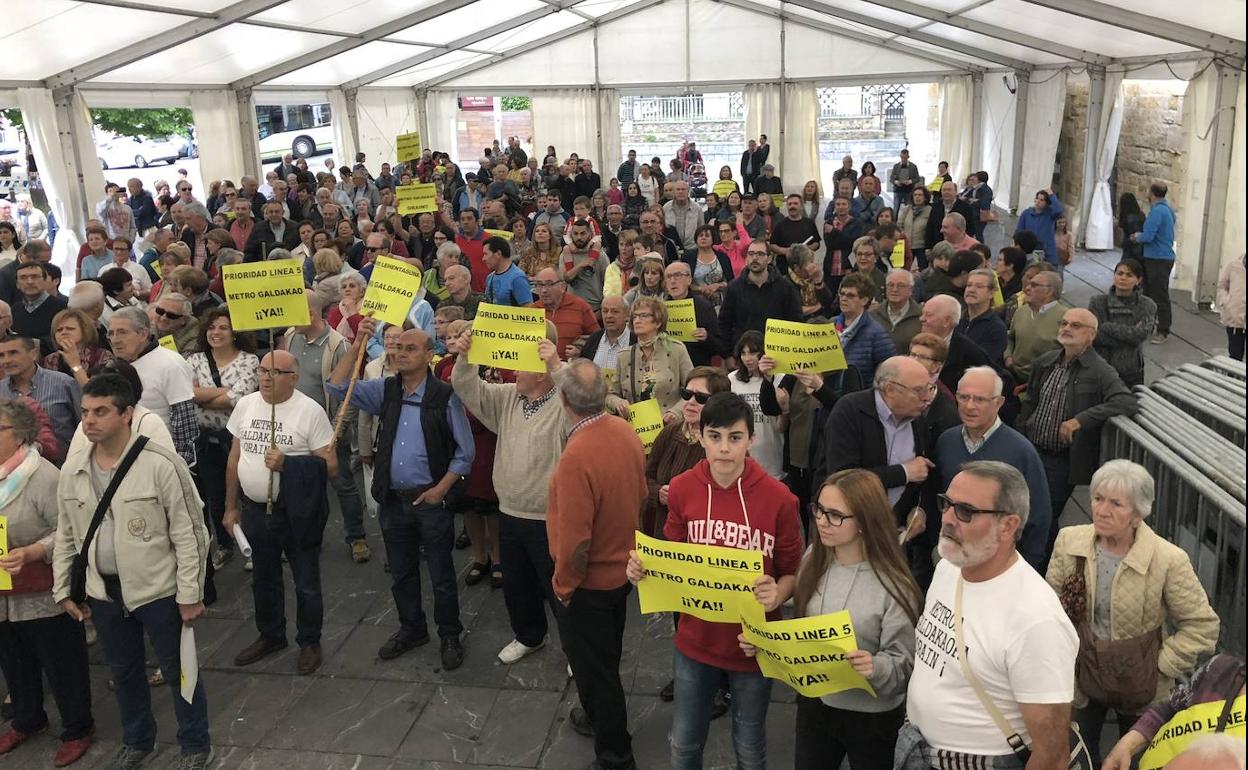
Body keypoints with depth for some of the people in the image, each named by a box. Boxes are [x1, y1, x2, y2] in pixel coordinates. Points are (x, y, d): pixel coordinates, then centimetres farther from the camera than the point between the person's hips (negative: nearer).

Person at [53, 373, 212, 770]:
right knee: (123, 671, 22)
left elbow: (188, 533, -15)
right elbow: (66, 535, 11)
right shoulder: (72, 469, -1)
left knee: (177, 669, 10)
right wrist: (62, 589, 11)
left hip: (159, 590, -5)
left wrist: (190, 593, -14)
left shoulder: (160, 465, -19)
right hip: (103, 592, 5)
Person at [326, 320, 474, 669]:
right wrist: (357, 344, -10)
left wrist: (441, 488, -11)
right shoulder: (385, 391, 3)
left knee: (441, 574, 7)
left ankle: (450, 636, 26)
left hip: (431, 500, -4)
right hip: (392, 500, 5)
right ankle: (411, 629, 38)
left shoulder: (445, 396, -10)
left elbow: (465, 451, -6)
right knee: (401, 573, 18)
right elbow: (336, 386, -3)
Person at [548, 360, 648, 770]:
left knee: (593, 664, 12)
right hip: (622, 567, 8)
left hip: (589, 582, -8)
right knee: (605, 656, 28)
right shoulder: (626, 431, -10)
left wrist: (563, 585, -12)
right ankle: (599, 716, 51)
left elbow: (574, 539, -29)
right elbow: (639, 493, 5)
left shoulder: (576, 456, -34)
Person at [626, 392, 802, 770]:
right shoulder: (682, 488, -10)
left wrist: (777, 594, -27)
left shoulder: (779, 498, -18)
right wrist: (643, 566, -16)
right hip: (696, 639, 2)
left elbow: (792, 571, -6)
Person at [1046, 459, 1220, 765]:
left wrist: (1162, 665, -13)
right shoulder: (1069, 540, -13)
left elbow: (1202, 625, -13)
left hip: (1139, 685, -2)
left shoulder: (1168, 560, -24)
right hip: (1081, 676, 2)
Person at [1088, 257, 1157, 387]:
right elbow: (1094, 336, -12)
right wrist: (1129, 334, -13)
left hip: (1131, 372, 0)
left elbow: (1141, 334, -14)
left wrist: (1106, 326, -13)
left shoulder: (1147, 306, 1)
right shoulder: (1098, 302, -1)